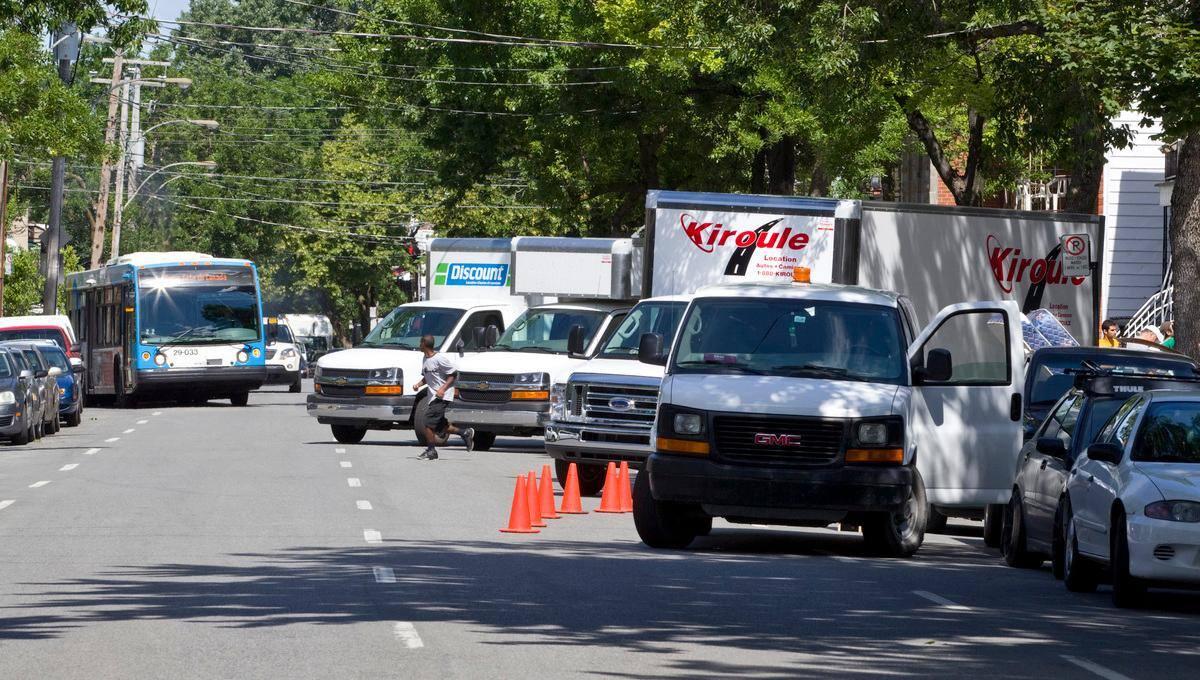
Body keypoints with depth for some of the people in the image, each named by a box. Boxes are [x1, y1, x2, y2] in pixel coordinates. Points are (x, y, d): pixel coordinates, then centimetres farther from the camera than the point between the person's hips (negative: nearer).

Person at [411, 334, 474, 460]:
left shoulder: (440, 358, -17)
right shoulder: (425, 359, 10)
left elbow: (454, 374, -14)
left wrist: (443, 389, -22)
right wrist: (418, 384, 4)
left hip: (441, 396, -9)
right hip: (433, 395, 9)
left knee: (429, 422, -12)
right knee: (440, 425, 13)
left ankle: (431, 451, -4)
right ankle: (465, 433, 27)